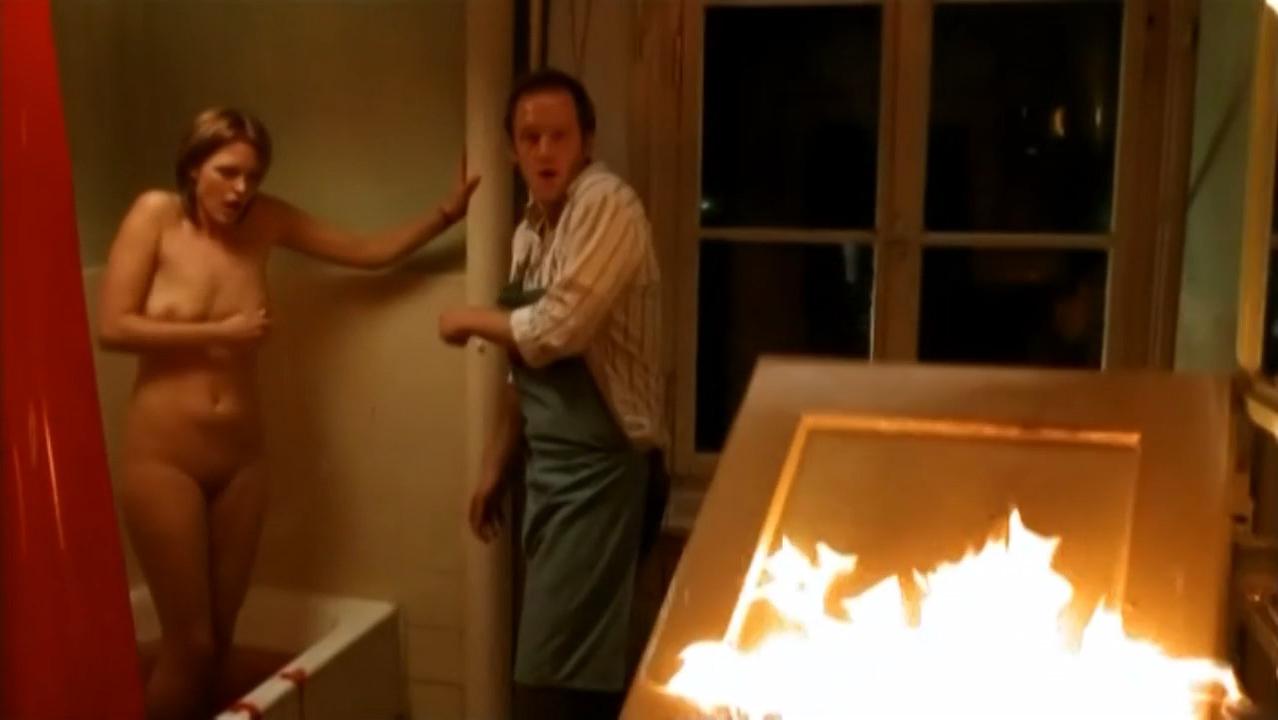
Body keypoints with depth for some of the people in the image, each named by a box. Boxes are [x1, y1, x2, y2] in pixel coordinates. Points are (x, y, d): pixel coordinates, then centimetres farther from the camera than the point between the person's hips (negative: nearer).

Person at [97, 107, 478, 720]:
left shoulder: (263, 221, 3)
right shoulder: (156, 214, -7)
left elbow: (372, 252, 6)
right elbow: (112, 327, -13)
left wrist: (447, 212, -4)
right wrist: (217, 333, -13)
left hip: (240, 457, 4)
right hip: (162, 456, -4)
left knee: (219, 639, 12)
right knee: (190, 643, -1)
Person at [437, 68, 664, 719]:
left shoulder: (607, 205, -13)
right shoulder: (529, 231, 13)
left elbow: (554, 331, -23)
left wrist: (469, 320, -5)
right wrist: (494, 466, 18)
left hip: (599, 464, -8)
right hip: (550, 464, 8)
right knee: (575, 660, 17)